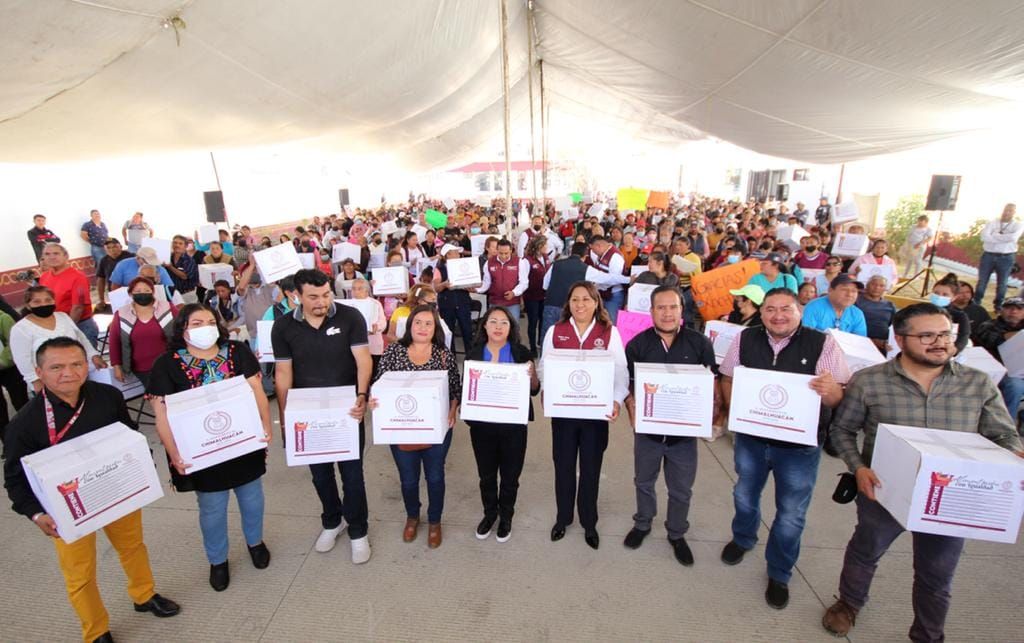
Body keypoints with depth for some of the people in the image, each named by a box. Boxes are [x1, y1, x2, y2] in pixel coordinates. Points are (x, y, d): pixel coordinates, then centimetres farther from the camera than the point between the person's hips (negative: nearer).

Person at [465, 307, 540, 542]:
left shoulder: (522, 353, -4)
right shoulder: (474, 354, -1)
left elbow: (534, 390, -3)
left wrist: (532, 374, -23)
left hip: (513, 424, -1)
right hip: (482, 424, 1)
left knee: (510, 475, 15)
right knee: (486, 474, 18)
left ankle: (506, 516, 40)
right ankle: (489, 513, 44)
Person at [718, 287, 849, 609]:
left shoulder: (822, 344, -14)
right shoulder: (746, 339, -8)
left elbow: (843, 394, -11)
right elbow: (728, 379, 3)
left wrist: (831, 391, -34)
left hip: (800, 445, -2)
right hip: (751, 438, 3)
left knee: (791, 516, 13)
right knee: (745, 496, 25)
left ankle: (779, 574, 39)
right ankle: (742, 539, 56)